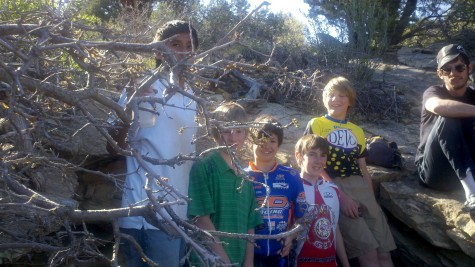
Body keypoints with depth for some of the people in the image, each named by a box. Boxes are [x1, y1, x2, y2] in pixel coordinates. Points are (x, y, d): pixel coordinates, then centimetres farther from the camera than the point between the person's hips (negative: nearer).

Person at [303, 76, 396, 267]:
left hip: (361, 189, 5)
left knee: (384, 251, -3)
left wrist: (372, 199, 8)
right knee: (368, 251, -15)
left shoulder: (357, 132, 21)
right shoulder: (316, 125, 6)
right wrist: (340, 195, -14)